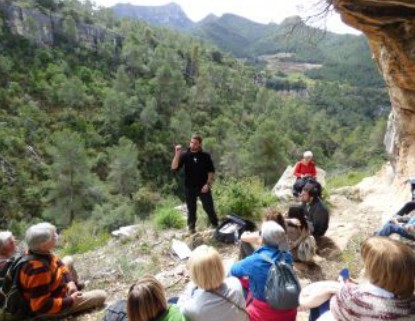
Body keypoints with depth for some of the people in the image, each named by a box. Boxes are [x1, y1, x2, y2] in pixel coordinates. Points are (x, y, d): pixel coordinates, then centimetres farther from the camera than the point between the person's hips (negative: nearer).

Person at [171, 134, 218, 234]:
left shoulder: (205, 156, -2)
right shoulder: (184, 155, -1)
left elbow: (211, 171, 1)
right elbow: (174, 167, -12)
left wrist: (208, 184, -8)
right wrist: (177, 154, -22)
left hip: (203, 187, -1)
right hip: (189, 188, 1)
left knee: (209, 208, 3)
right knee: (191, 209, 10)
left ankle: (216, 226, 20)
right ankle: (191, 228, 24)